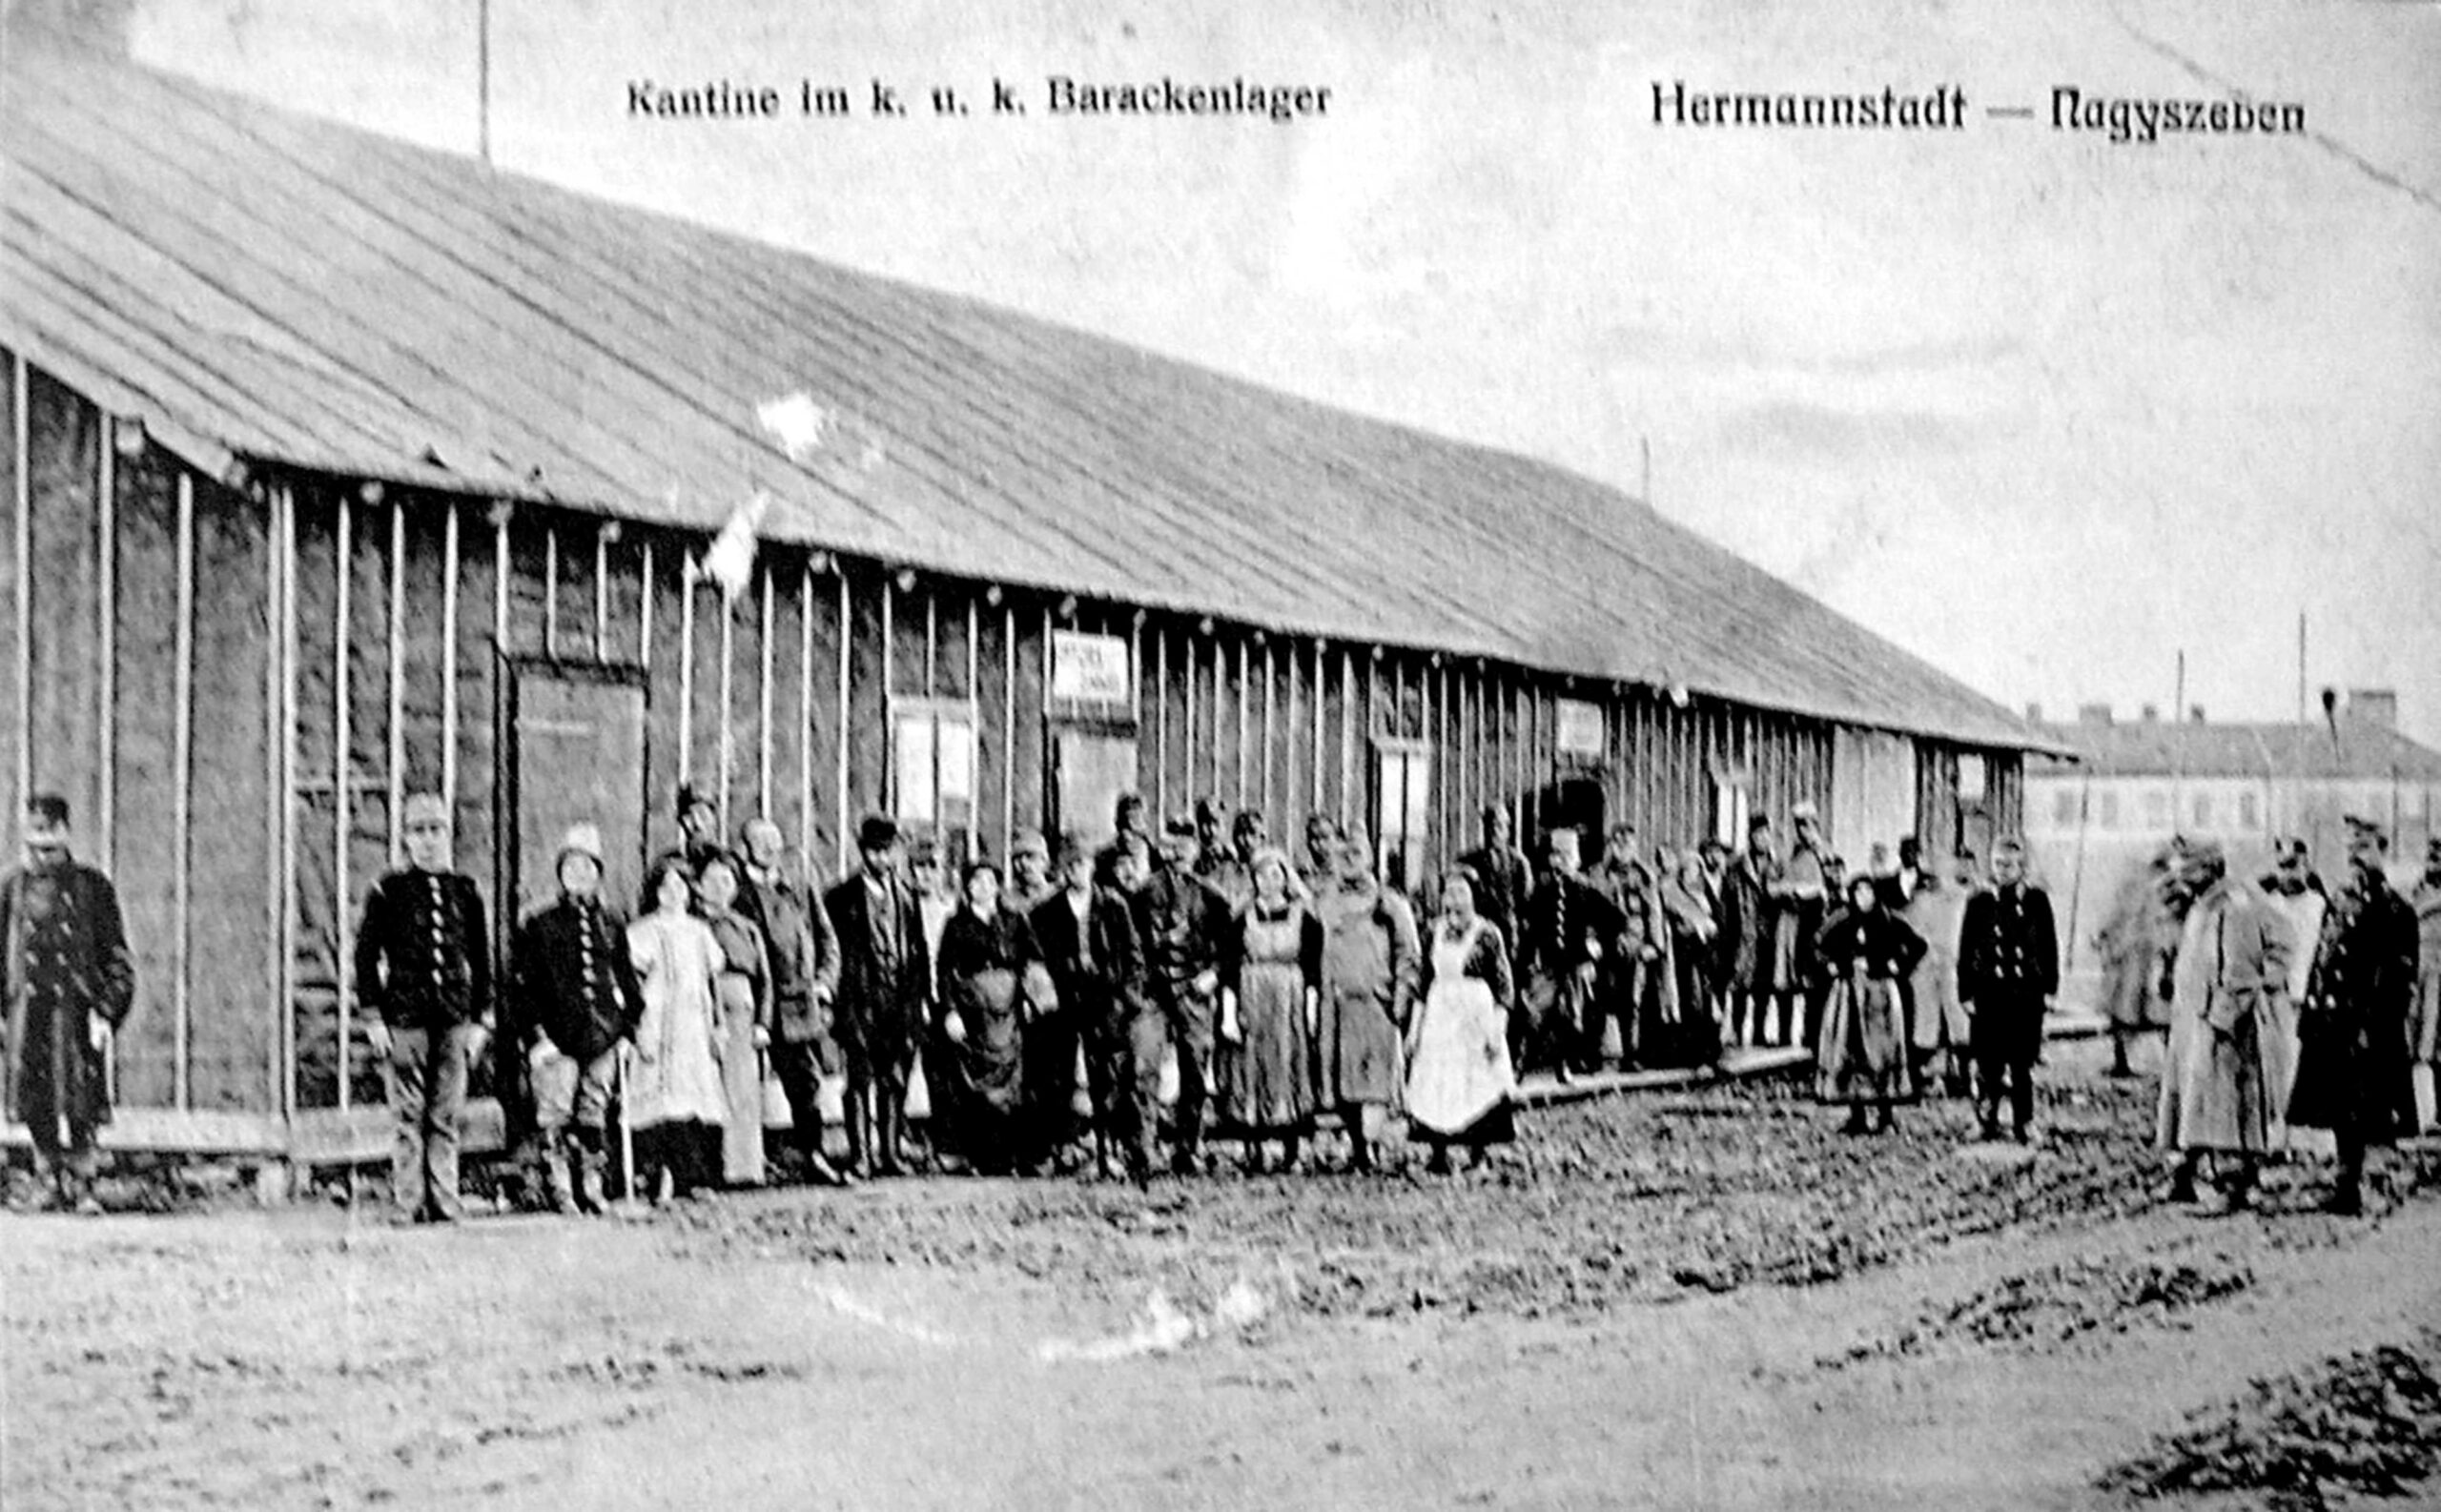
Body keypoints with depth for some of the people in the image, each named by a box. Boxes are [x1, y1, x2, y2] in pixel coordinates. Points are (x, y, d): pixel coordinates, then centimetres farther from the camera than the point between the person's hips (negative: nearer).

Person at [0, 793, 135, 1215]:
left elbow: (116, 956, 2)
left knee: (81, 1101, -6)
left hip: (77, 1005, -2)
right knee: (35, 1104, 2)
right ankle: (56, 1180, 16)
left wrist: (106, 1012, -7)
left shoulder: (92, 886, 2)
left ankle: (82, 1184, 3)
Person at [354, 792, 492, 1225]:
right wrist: (374, 1019, -4)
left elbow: (481, 961, 14)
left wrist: (481, 1019, 9)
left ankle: (445, 1206, 7)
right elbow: (365, 956, 2)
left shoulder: (465, 892, 11)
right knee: (410, 1120, -1)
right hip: (405, 1019, -2)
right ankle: (409, 1208, 3)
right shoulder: (389, 891, 3)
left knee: (445, 1120, 4)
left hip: (455, 1021, 3)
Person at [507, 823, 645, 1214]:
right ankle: (560, 1193, -3)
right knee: (555, 1120, -7)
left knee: (595, 1120, 7)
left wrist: (631, 1028, 9)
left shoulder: (611, 927, 13)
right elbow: (521, 987, -1)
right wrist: (535, 1036, -9)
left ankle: (591, 1190, 15)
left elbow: (628, 983, 19)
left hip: (602, 1039, 4)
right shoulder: (537, 925, 2)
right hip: (556, 1040, -3)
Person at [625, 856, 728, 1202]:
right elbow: (633, 982, -3)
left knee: (700, 1096, -3)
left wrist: (718, 1024, 13)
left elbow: (713, 980, 20)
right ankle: (648, 1180, -13)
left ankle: (695, 1178, -2)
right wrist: (642, 1027, -12)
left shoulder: (700, 931, 18)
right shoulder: (642, 932, 3)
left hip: (695, 1028, 5)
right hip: (659, 1026, -5)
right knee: (660, 1099, -12)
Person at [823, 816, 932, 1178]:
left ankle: (891, 1151, 12)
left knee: (896, 1080, 5)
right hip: (861, 1000, -4)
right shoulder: (842, 898, 2)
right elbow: (834, 952, -2)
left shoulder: (906, 897, 15)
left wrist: (924, 999, 9)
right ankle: (860, 1155, -5)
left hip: (902, 1001, 4)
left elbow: (920, 953, 16)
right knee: (861, 1078, -6)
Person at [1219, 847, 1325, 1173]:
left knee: (1290, 1077, -2)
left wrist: (1311, 1013, -6)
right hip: (1251, 1005, 1)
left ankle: (1291, 1153, 5)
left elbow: (1313, 974, 2)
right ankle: (1253, 1153, 3)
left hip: (1290, 1006, -1)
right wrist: (1228, 1014, -4)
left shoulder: (1304, 919, 3)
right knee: (1249, 1076, -1)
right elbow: (1229, 971, 4)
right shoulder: (1243, 919, 5)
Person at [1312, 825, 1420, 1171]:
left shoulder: (1390, 905, 4)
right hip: (1335, 1002, 3)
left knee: (1375, 1078, -10)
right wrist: (1316, 992, 6)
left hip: (1377, 1002, -3)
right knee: (1338, 1078, 2)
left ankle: (1365, 1140, -13)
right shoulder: (1324, 904, 11)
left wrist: (1401, 997, -4)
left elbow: (1409, 956, 5)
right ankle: (1356, 1141, 13)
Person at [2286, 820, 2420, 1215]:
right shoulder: (2338, 905, 13)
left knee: (2357, 1109, -4)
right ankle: (2347, 1183, 18)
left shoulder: (2395, 911, -7)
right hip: (2332, 1022, 6)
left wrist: (2374, 1027, -17)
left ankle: (2350, 1183, 1)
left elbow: (2400, 977, -11)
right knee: (2338, 1107, 10)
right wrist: (2310, 1016, 12)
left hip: (2369, 1024, -6)